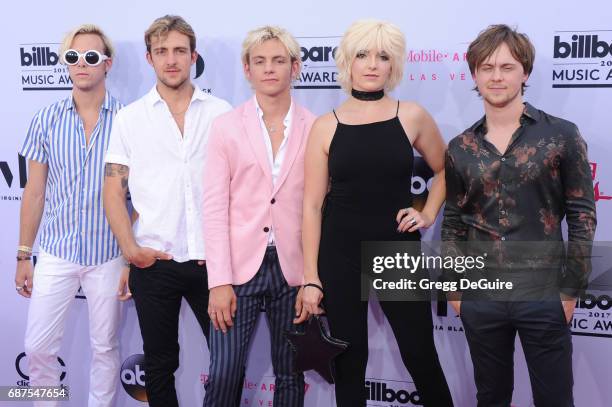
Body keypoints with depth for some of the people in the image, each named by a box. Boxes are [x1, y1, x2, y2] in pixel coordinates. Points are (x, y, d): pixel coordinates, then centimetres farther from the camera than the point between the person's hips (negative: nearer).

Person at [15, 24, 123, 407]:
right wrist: (23, 256, 6)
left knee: (106, 347, 11)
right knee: (39, 347, 7)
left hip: (108, 254, -2)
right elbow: (35, 192, 6)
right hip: (55, 253, 2)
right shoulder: (47, 120, 1)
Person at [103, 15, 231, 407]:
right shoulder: (130, 118, 3)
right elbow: (114, 190, 3)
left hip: (213, 261, 0)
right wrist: (130, 248, -9)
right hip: (154, 263, 0)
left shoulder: (221, 113, 3)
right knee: (160, 363, 13)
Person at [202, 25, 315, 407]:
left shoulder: (315, 128, 2)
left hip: (292, 269, 1)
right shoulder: (226, 126, 1)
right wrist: (219, 281, -9)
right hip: (239, 267, -1)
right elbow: (214, 207, -3)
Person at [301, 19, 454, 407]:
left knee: (420, 355, 6)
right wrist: (311, 277, -5)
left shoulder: (411, 116, -1)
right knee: (349, 358, 10)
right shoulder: (326, 126, -3)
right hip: (340, 253, 0)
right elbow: (313, 205, -2)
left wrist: (428, 214, 2)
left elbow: (445, 170, 16)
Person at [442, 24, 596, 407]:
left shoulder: (561, 135, -4)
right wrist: (453, 288, 6)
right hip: (480, 297, 3)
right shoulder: (460, 148, 5)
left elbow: (582, 214, -3)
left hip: (543, 293, -2)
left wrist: (571, 289, -6)